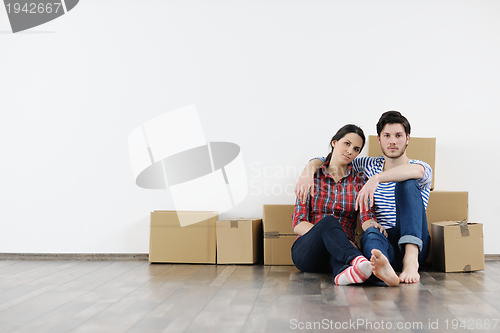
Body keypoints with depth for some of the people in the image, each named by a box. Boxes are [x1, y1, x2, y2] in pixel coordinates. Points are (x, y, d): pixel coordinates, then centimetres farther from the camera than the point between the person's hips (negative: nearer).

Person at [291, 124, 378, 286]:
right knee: (328, 221, -34)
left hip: (339, 252, 2)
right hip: (306, 252, -1)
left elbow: (367, 218, -4)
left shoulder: (359, 182, 12)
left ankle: (344, 270, -65)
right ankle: (357, 259, -60)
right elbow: (298, 224, -2)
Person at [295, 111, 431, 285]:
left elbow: (415, 171, -25)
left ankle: (411, 259, -42)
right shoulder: (371, 165, 16)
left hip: (414, 244, -2)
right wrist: (308, 171, -2)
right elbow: (324, 161, 21)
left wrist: (376, 179, -40)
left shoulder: (423, 169, 4)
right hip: (383, 241, 2)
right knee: (370, 233, -36)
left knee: (408, 183, -25)